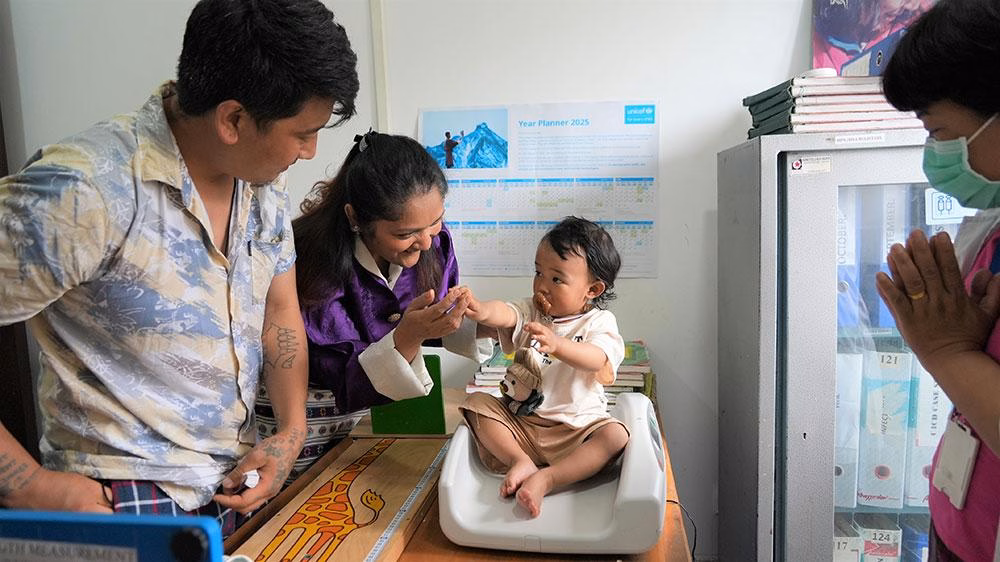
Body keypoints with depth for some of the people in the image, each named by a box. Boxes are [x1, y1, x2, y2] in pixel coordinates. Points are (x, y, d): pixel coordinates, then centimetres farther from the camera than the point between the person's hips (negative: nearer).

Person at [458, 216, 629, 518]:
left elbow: (597, 359, -25)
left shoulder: (600, 322, -5)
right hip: (519, 422, 3)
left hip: (577, 429, -3)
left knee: (616, 435, -28)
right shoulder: (531, 312, 3)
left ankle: (545, 479, -32)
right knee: (476, 403, -11)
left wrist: (556, 344, -45)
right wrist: (481, 311, -46)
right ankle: (521, 460, -20)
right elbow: (505, 314, -21)